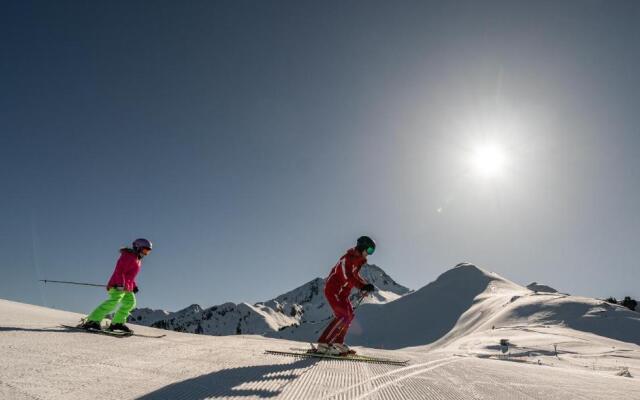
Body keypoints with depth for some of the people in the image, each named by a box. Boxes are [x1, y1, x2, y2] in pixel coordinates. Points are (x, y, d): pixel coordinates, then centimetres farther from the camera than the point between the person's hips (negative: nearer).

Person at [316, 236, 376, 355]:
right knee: (343, 315, -20)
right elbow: (348, 277, -28)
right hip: (333, 290, -11)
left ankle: (338, 343, 15)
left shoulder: (358, 260, 13)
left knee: (349, 315, 10)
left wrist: (366, 285, 0)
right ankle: (323, 344, -20)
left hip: (341, 293, 11)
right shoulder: (348, 258, -17)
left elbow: (355, 276, 17)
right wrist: (363, 286, -30)